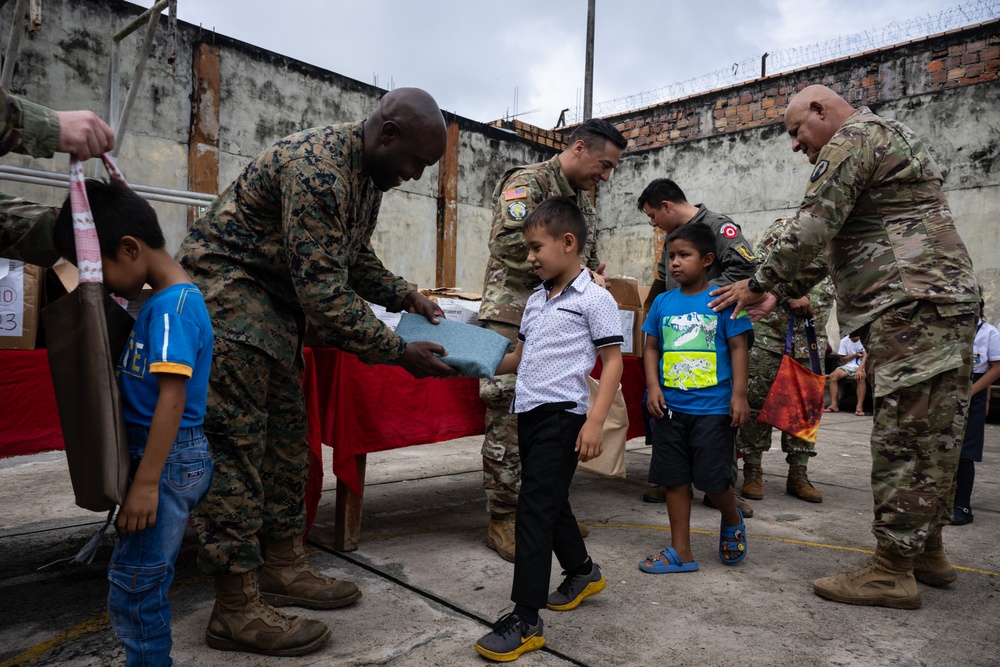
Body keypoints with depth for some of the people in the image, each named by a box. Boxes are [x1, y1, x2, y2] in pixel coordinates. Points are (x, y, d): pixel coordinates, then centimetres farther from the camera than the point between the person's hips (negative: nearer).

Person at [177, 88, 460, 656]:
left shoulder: (370, 176, 4)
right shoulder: (316, 168, -27)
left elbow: (357, 257, 16)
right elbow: (324, 292, -30)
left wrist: (406, 296, 3)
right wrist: (398, 352, -25)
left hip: (275, 296, 10)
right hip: (223, 284, -10)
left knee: (287, 431, 10)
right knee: (239, 440, -11)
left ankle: (284, 565, 21)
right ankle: (237, 609, -3)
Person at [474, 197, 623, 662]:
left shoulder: (594, 299, -7)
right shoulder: (535, 301, 15)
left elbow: (612, 362, -9)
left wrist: (595, 422, -17)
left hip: (561, 414, -8)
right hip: (528, 413, 8)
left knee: (534, 507, -9)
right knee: (550, 501, 19)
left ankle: (525, 620, 0)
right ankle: (581, 572, 42)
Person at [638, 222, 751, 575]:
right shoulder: (663, 302, 7)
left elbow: (739, 348, -4)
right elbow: (651, 347, 10)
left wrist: (739, 396, -10)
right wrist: (653, 386, -3)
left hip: (713, 407, -4)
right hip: (670, 407, 4)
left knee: (713, 478, 1)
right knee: (675, 478, 9)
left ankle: (732, 521, 35)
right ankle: (680, 551, 22)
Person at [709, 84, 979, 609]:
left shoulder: (853, 138, -5)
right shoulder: (891, 136, 28)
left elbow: (813, 226, -15)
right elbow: (836, 238, 25)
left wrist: (761, 283, -3)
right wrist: (781, 291, 17)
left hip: (911, 305, -11)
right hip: (951, 299, 11)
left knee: (901, 439, -8)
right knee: (934, 436, 13)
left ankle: (892, 571, -1)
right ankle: (927, 551, 24)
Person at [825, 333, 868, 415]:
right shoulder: (844, 341, 1)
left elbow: (866, 356, -15)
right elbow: (842, 359, 5)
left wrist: (860, 369, -30)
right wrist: (855, 355, -11)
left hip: (861, 367, -3)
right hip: (848, 366, 3)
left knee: (860, 377, -37)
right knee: (833, 375, -24)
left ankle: (859, 407, -34)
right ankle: (834, 405, -23)